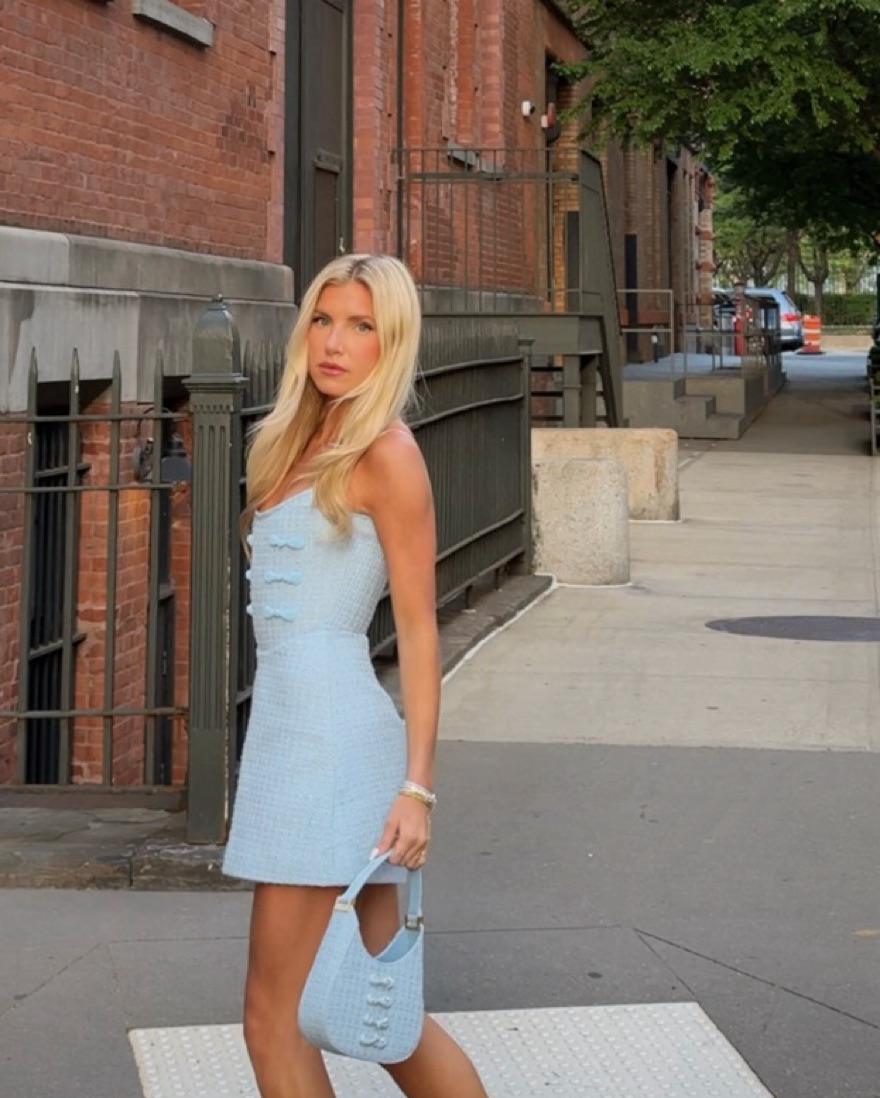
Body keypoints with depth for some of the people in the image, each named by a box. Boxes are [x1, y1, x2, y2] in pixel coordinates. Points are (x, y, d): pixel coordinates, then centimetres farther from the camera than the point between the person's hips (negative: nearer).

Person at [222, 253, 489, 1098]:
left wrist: (417, 785, -15)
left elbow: (419, 629, -10)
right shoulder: (304, 441, 18)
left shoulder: (385, 453, -6)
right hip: (286, 723, 9)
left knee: (275, 1019, -5)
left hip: (332, 734, -9)